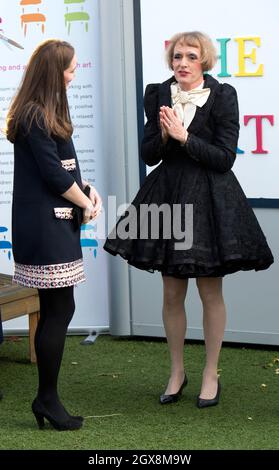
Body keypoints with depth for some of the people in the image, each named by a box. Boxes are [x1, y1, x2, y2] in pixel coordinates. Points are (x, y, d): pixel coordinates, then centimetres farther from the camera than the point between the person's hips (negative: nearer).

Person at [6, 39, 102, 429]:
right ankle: (48, 399, 5)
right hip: (45, 226, -10)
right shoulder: (35, 118, -15)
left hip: (54, 224, 10)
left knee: (53, 312, 11)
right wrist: (87, 204, -3)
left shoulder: (44, 114, 15)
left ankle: (47, 398, 17)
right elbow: (53, 174, -16)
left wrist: (86, 189, 3)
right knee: (60, 311, -5)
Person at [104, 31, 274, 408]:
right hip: (168, 196, 3)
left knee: (210, 292, 5)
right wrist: (163, 135, -14)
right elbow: (148, 155, 5)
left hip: (210, 199, -3)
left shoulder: (222, 96, -6)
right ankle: (177, 371, 26)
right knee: (172, 293, 10)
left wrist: (184, 137, -18)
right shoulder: (158, 95, 5)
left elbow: (225, 158, -11)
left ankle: (211, 374, 20)